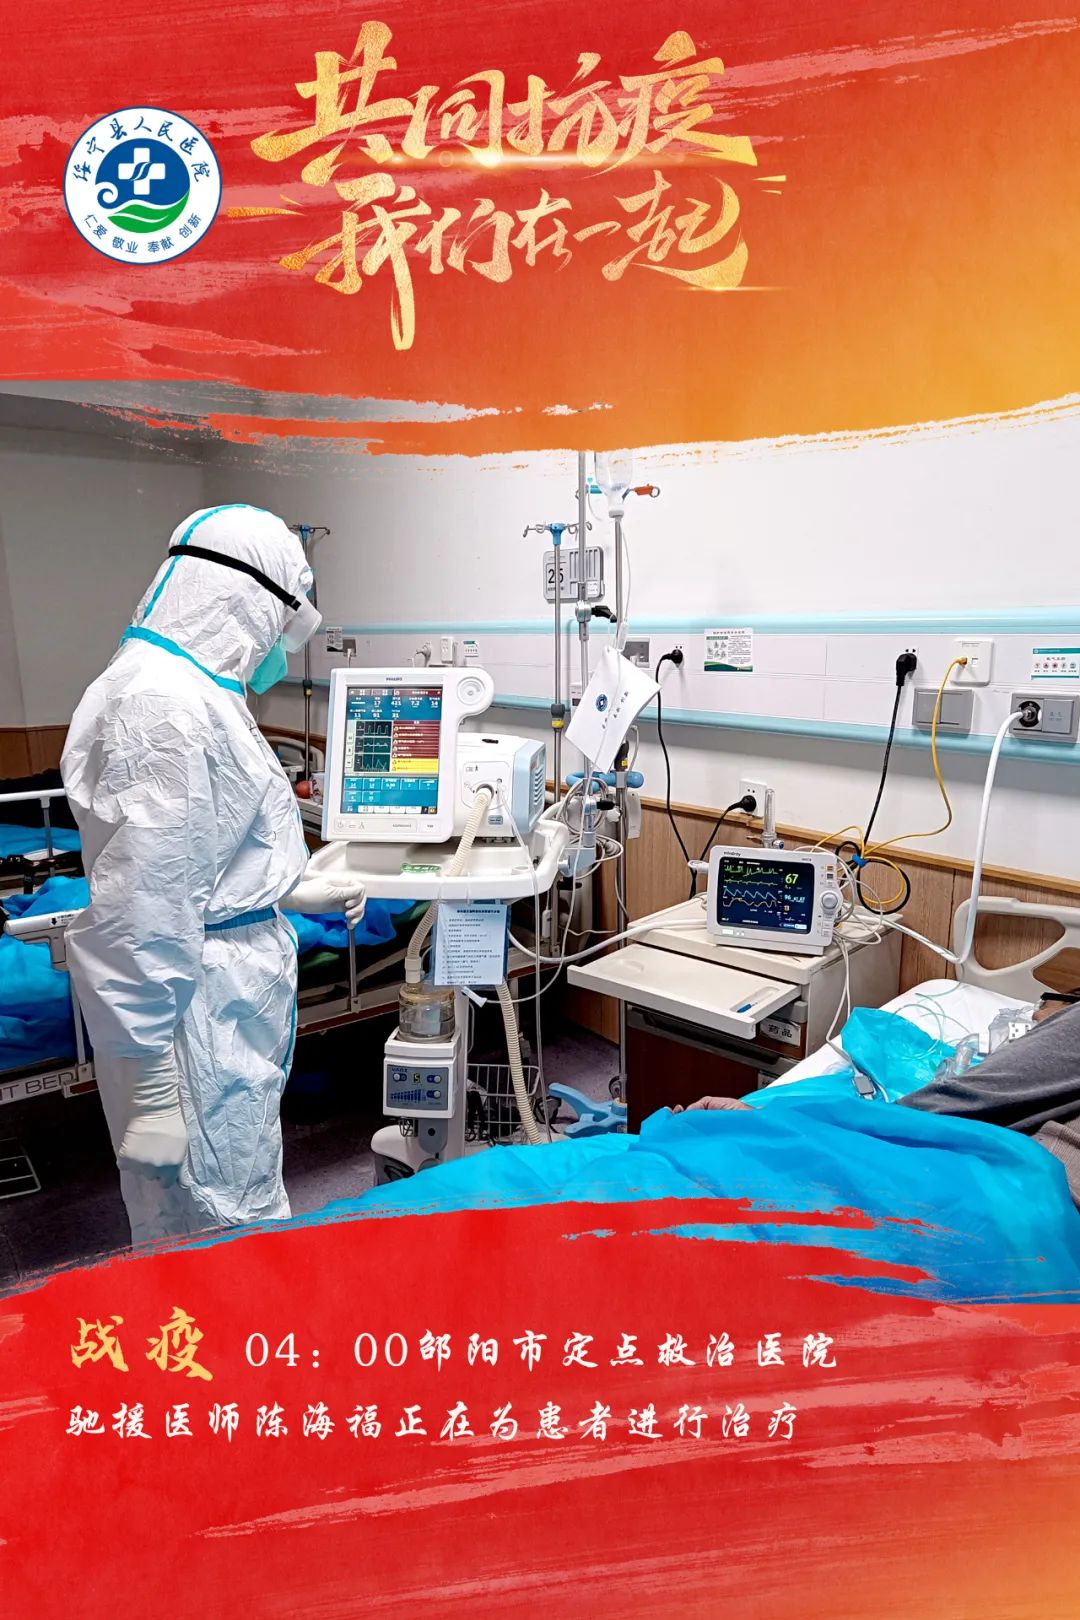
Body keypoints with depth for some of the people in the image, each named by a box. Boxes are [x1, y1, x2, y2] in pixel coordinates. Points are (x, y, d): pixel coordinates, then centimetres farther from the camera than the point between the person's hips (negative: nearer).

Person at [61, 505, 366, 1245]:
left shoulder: (192, 690, 10)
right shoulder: (164, 704, -22)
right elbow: (144, 908, -25)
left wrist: (299, 893, 23)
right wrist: (151, 1082, -21)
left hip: (233, 988, 10)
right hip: (196, 1012, -10)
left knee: (244, 1198, 24)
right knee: (219, 1220, 6)